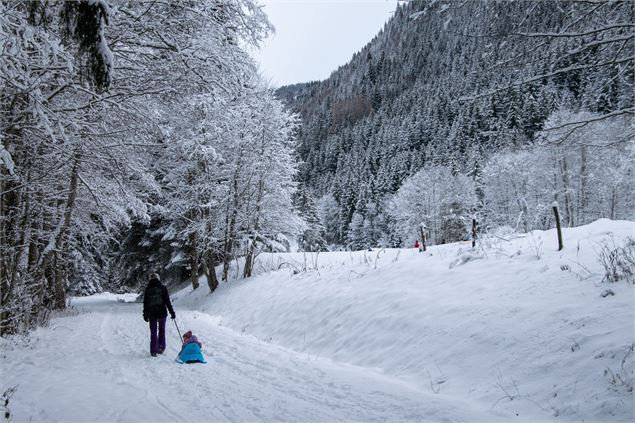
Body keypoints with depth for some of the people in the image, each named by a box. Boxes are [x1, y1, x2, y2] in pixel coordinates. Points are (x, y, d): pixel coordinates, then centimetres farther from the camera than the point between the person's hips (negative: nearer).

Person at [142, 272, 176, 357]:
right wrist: (172, 312, 0)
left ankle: (154, 351, 8)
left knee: (153, 332, 9)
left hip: (152, 314, 0)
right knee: (161, 330, 18)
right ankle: (161, 348, 14)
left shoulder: (147, 289, -1)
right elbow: (167, 302, -6)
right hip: (162, 313, 0)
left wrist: (145, 315, 13)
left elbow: (145, 303, 3)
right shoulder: (163, 288, -5)